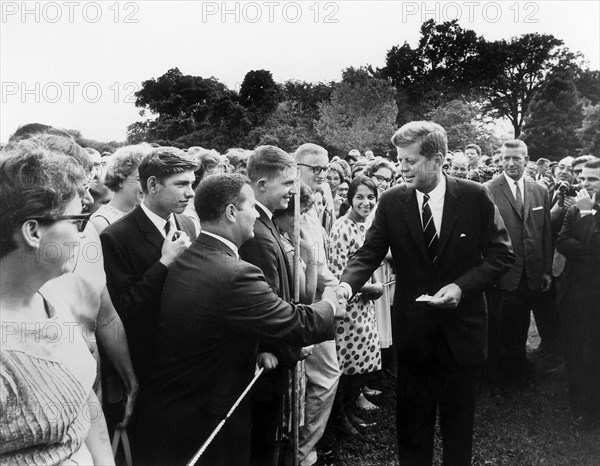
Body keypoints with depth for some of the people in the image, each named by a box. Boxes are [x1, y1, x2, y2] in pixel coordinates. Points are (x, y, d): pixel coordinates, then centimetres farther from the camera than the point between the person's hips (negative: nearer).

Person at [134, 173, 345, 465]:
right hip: (206, 422, -7)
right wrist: (330, 306, -1)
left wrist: (255, 350, 8)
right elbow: (300, 326, -20)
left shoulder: (181, 259, -4)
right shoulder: (236, 275, -28)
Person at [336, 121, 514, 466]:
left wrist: (462, 286, -18)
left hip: (462, 324, 0)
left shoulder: (475, 197, -8)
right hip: (413, 327, 1)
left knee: (458, 415, 17)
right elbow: (370, 253, -6)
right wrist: (348, 283, -25)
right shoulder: (392, 202, -5)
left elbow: (502, 254, -5)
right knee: (412, 414, 15)